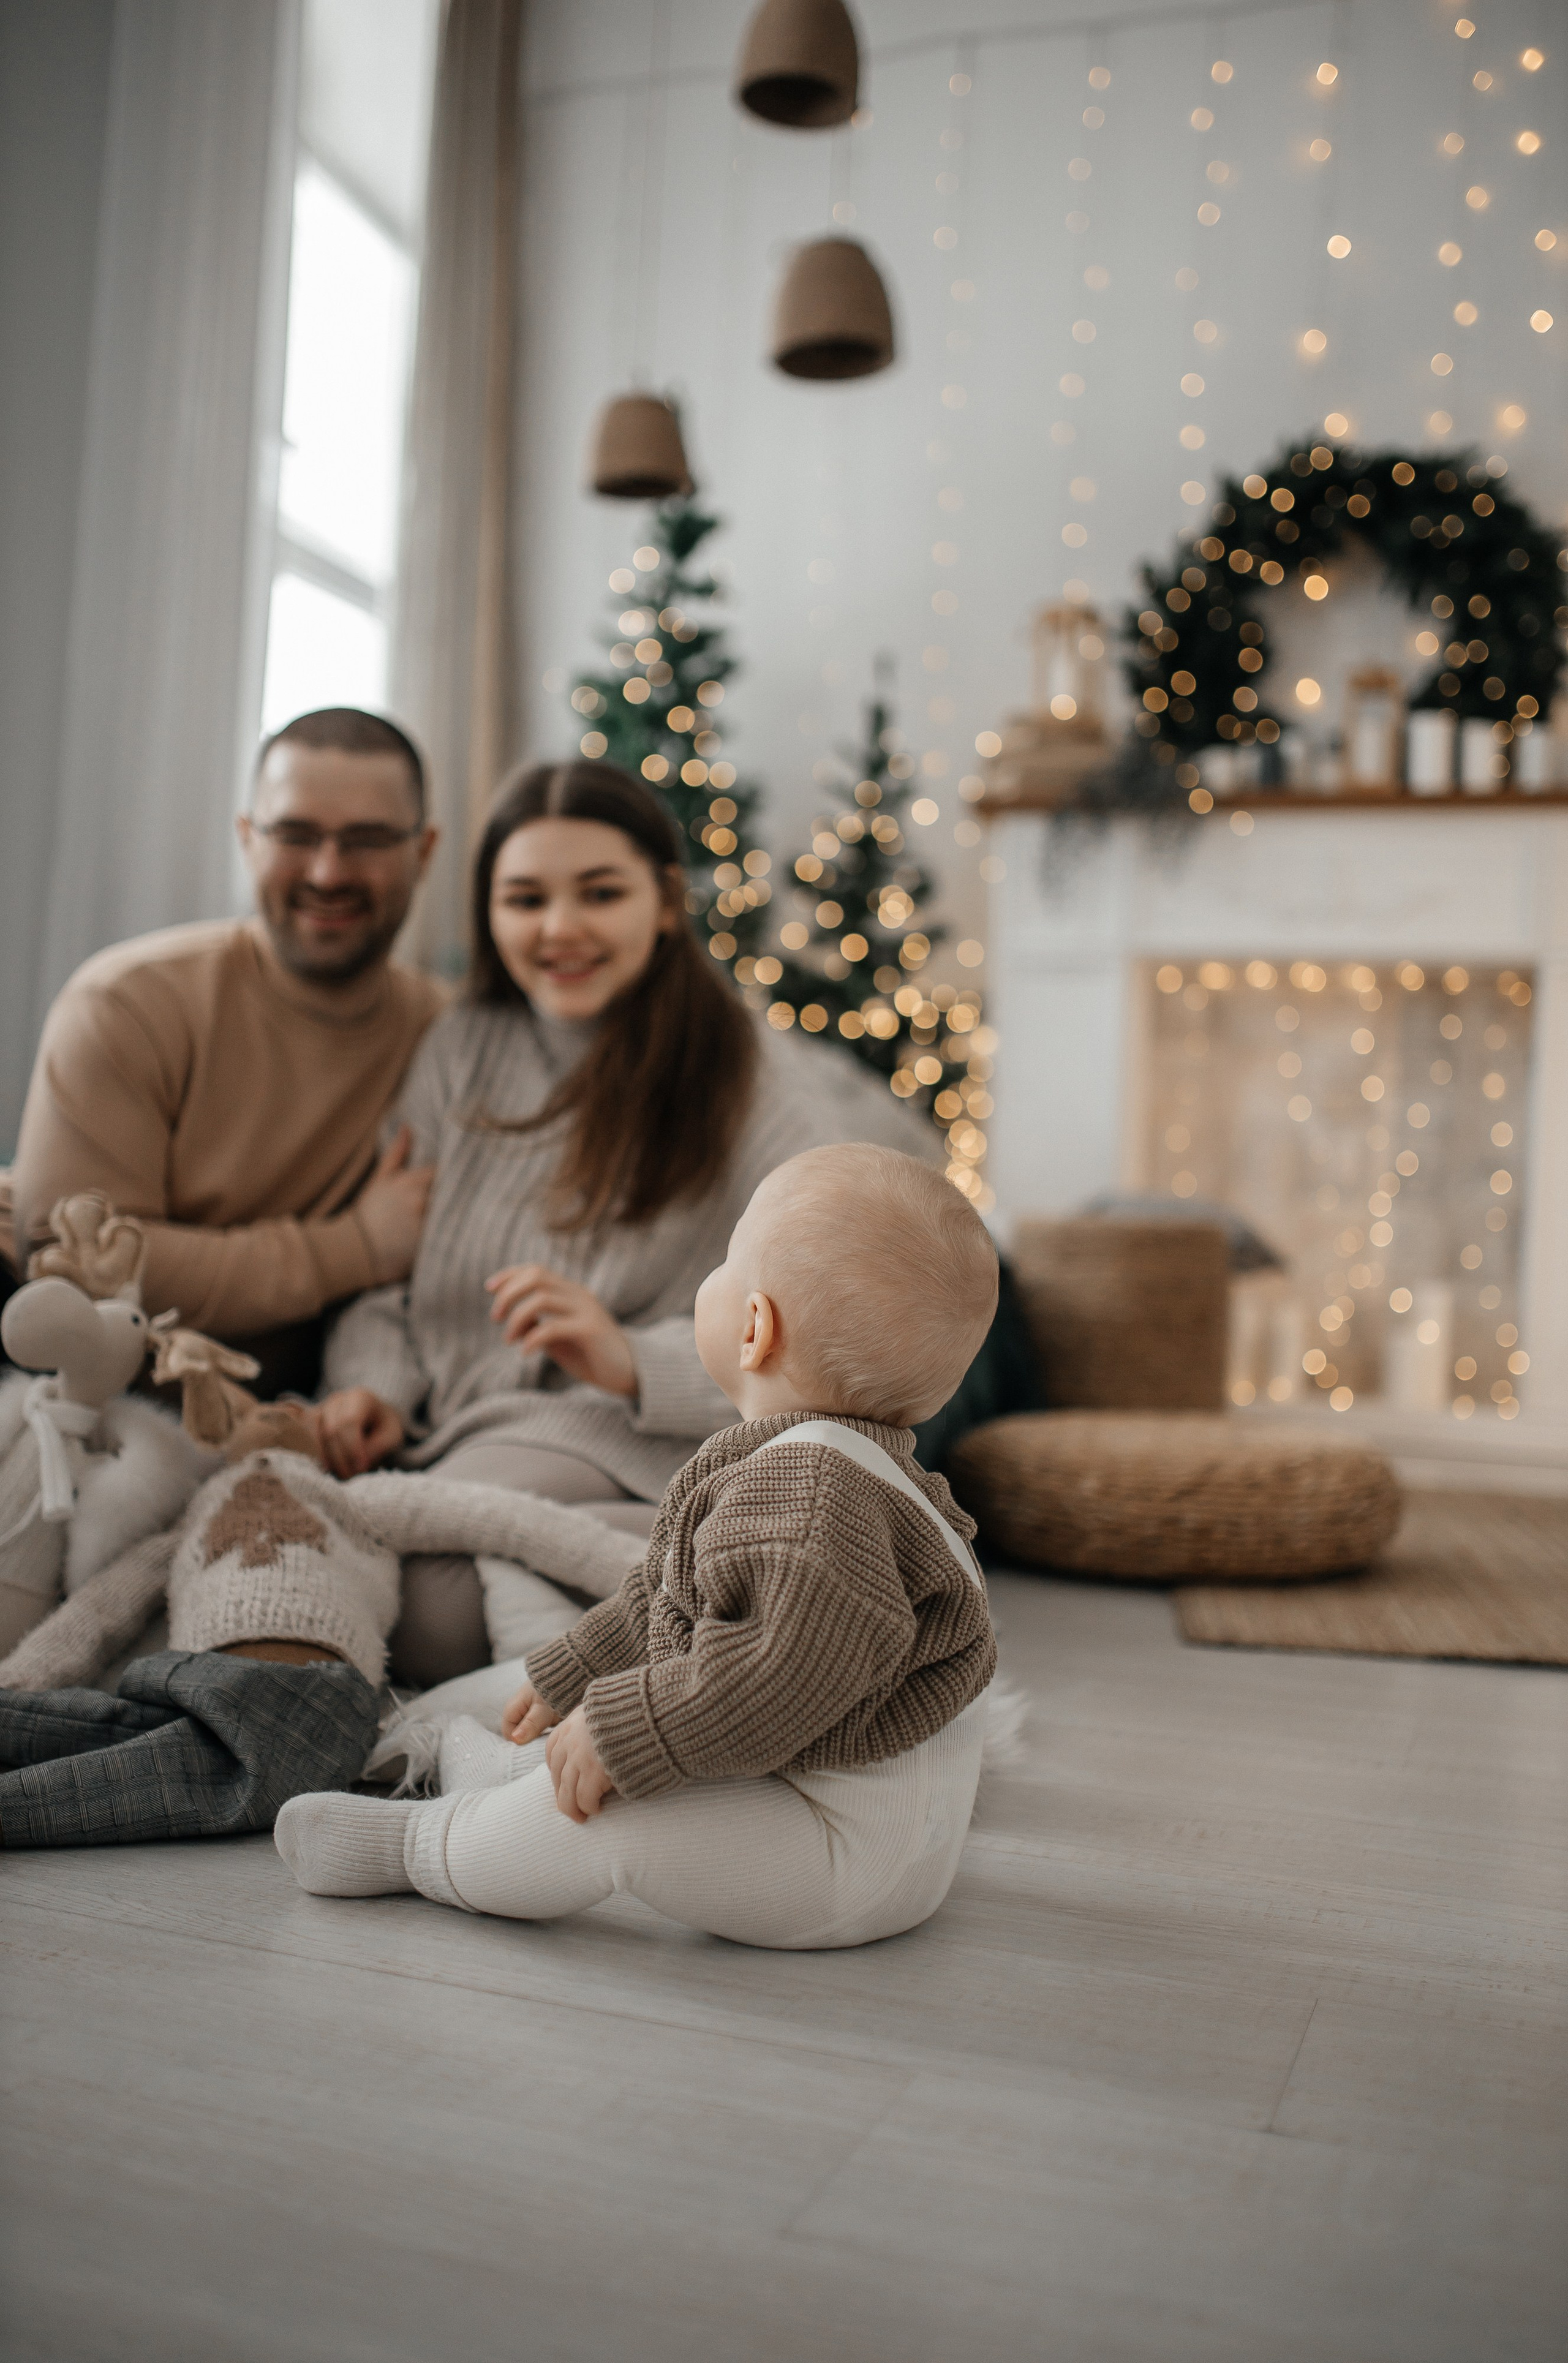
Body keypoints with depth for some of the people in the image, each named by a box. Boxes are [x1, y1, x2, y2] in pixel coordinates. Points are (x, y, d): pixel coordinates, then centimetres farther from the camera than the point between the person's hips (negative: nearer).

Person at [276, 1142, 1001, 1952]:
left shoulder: (810, 1492, -27)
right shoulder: (794, 1463, 11)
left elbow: (790, 1669, -38)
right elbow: (667, 1596, 22)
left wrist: (620, 1730, -30)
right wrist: (572, 1675, 29)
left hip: (851, 1849, -11)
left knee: (610, 1807, -19)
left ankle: (413, 1848, 3)